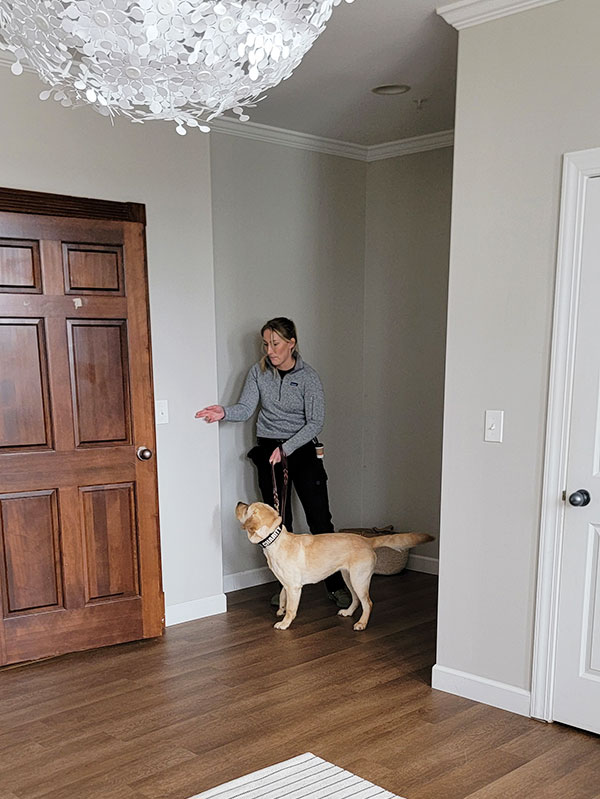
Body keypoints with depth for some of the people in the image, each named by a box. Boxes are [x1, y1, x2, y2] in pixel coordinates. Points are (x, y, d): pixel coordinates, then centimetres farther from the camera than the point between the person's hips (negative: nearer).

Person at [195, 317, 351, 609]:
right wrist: (225, 412, -25)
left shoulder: (308, 377, -10)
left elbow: (315, 422, -13)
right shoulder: (259, 371, 1)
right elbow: (246, 408, -4)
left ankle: (337, 585, 9)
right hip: (269, 451, 3)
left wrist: (286, 448, -22)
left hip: (302, 449, -3)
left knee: (319, 519, -4)